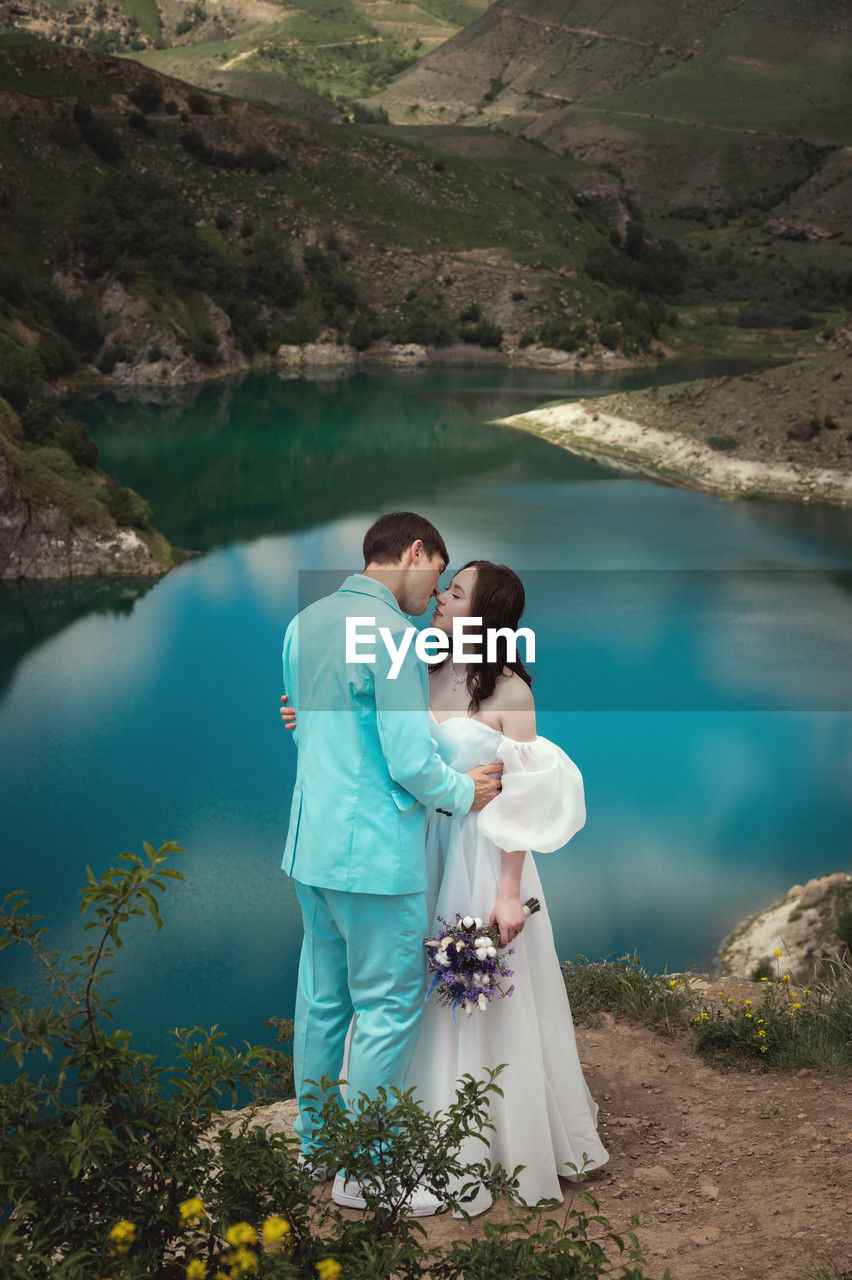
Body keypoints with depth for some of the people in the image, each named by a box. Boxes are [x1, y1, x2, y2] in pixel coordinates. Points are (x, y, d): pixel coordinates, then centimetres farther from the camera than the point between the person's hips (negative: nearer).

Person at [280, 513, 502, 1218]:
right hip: (375, 854, -9)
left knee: (323, 997, 19)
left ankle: (315, 1141, 32)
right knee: (389, 1007, 3)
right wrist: (464, 791, -1)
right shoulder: (391, 633, -18)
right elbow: (411, 762, -19)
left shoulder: (305, 623, 8)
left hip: (311, 845, 9)